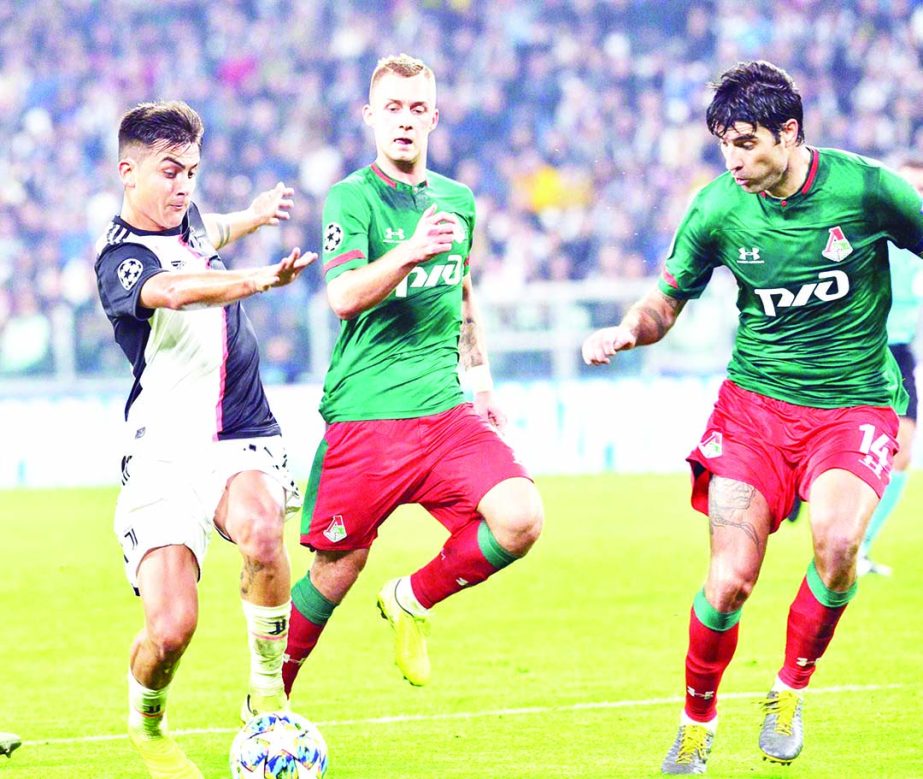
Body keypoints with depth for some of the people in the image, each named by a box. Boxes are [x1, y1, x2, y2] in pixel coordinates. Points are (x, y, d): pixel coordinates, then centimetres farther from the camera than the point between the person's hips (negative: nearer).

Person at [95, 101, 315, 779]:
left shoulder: (187, 221, 13)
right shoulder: (120, 259, -11)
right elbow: (171, 291, -35)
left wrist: (255, 214, 58)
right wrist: (261, 279, -49)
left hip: (241, 441, 5)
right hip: (164, 455, -5)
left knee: (262, 534, -31)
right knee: (171, 628, -17)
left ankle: (268, 690, -10)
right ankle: (147, 723, 17)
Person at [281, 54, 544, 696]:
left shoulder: (458, 200, 12)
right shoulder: (351, 198, -6)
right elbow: (343, 296, -21)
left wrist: (480, 376, 28)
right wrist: (411, 251, -35)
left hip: (445, 409, 4)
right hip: (364, 417, -4)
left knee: (520, 520, -17)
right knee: (337, 568, 0)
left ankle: (414, 600, 9)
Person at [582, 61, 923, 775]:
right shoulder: (718, 208, -6)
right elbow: (668, 301, 7)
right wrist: (628, 331, -14)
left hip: (856, 402, -1)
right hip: (756, 401, 1)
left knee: (836, 542, -28)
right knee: (731, 579, -11)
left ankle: (790, 692, -2)